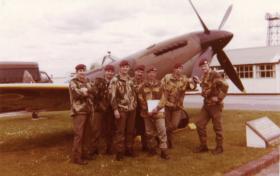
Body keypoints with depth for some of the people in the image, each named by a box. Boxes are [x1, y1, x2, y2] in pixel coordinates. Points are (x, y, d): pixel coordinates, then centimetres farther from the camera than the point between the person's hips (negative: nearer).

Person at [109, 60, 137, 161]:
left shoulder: (130, 80, 12)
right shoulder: (115, 80, -8)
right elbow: (112, 96, -12)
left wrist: (135, 104, 13)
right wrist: (115, 109, -17)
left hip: (132, 109, 6)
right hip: (121, 109, -6)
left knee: (130, 131, 12)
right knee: (120, 131, -1)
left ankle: (129, 149, 24)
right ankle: (119, 152, 7)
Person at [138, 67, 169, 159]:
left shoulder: (160, 85, 3)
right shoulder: (143, 86, 6)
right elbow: (141, 99, 2)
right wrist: (147, 109, -10)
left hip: (158, 111, -2)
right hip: (147, 112, 2)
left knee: (162, 130, -9)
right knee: (149, 132, 10)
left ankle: (164, 151, -3)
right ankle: (152, 148, 26)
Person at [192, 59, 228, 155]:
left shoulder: (215, 74, -16)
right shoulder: (204, 76, 11)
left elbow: (225, 86, -25)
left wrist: (219, 98, -21)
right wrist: (200, 82, 12)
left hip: (215, 105, -8)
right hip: (206, 104, 9)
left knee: (217, 127, 4)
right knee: (200, 124, 9)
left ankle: (219, 147, 19)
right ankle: (203, 146, 21)